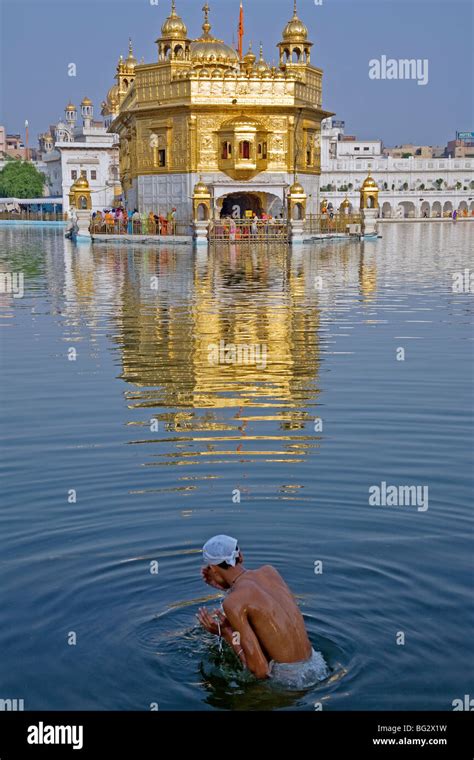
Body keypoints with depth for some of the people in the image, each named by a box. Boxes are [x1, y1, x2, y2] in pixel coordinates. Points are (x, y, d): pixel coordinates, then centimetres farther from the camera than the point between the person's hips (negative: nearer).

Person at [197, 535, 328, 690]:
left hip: (290, 680, -7)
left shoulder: (232, 603, -16)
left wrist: (226, 632, -5)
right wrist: (228, 588, 23)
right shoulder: (270, 571, 4)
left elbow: (261, 670, -18)